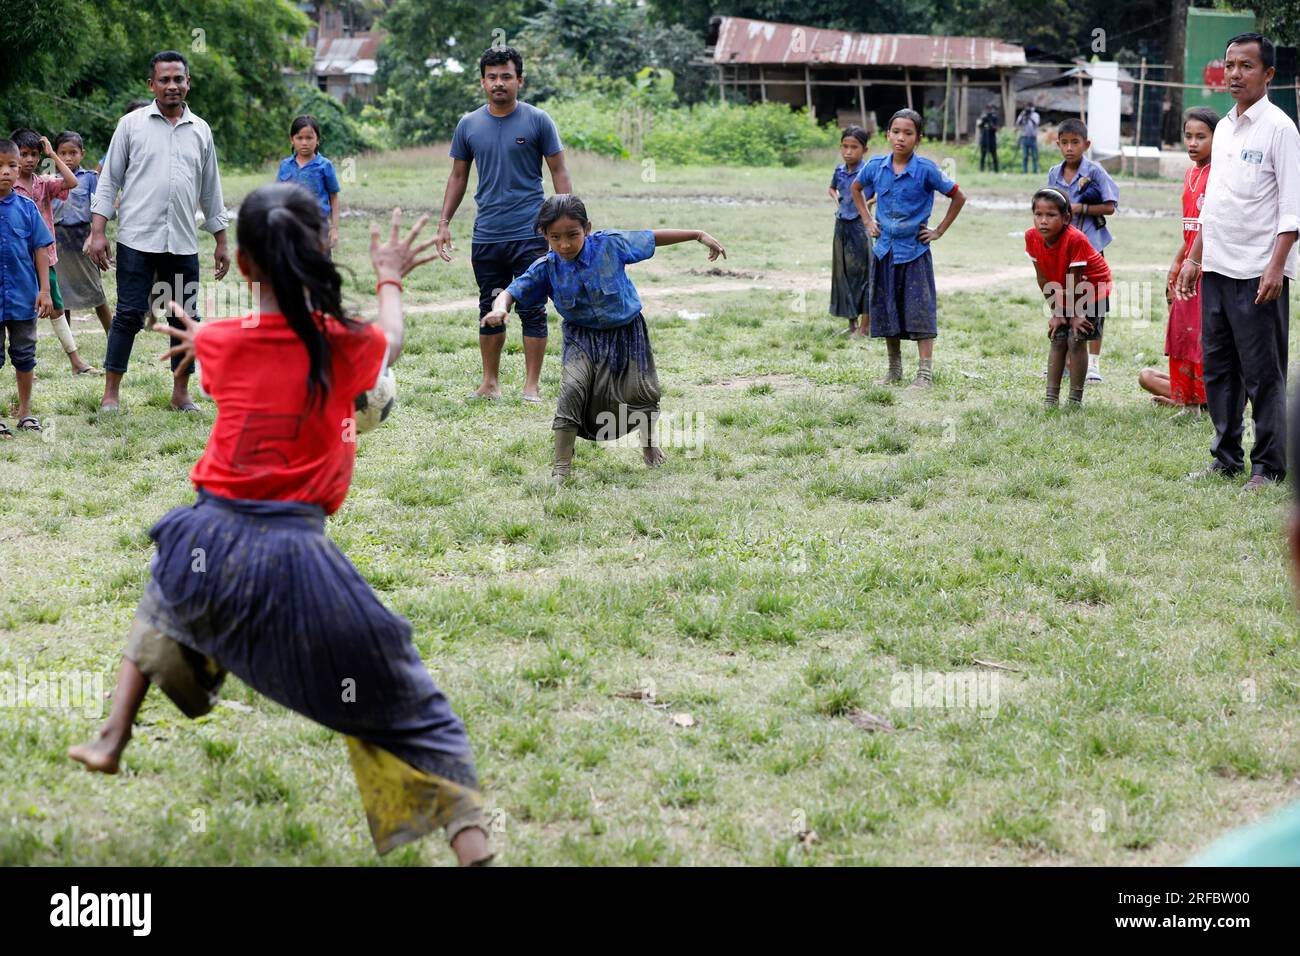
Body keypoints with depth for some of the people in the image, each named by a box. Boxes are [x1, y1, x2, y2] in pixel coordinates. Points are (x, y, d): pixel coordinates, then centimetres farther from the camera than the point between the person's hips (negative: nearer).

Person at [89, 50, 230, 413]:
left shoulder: (200, 131, 11)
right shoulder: (131, 124, 2)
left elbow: (210, 190, 17)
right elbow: (109, 181, 3)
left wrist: (221, 242, 16)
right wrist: (97, 232, -5)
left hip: (183, 244, 3)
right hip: (137, 240, -3)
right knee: (129, 315, -4)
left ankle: (181, 393, 16)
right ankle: (111, 393, 3)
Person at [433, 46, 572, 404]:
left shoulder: (537, 121, -2)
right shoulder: (469, 125, 7)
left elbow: (559, 173, 0)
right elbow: (458, 176, 15)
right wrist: (444, 223, 8)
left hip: (530, 235, -3)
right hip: (486, 236, 4)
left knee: (532, 311, -1)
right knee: (489, 310, 10)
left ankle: (532, 386, 5)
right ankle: (490, 383, 19)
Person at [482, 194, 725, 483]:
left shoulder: (610, 244, -19)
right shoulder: (546, 268, -16)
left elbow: (652, 238, -7)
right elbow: (512, 292, -16)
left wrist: (699, 235, -3)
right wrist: (500, 308, -41)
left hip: (625, 332, 1)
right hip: (583, 337, -1)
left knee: (640, 392, 0)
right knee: (573, 387, -22)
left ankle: (649, 443, 35)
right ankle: (561, 466, -14)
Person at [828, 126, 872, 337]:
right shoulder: (839, 171, 6)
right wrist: (836, 201, 9)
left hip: (859, 225, -6)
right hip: (842, 225, 6)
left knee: (862, 272, -1)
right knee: (843, 273, 9)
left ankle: (864, 326, 3)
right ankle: (852, 324, 18)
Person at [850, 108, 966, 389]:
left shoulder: (925, 169, -12)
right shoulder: (875, 166, -1)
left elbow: (958, 197, -1)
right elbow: (856, 188, 21)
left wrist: (939, 231, -3)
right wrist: (867, 220, 12)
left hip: (915, 252, -4)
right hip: (885, 250, 4)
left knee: (920, 313, -5)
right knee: (886, 313, 11)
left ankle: (924, 373, -2)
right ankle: (894, 370, 24)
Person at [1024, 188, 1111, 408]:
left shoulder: (1075, 239, -36)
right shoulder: (1032, 237, -19)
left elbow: (1075, 280, -26)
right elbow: (1043, 278, -10)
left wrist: (1075, 315, -17)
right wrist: (1056, 313, -7)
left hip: (1092, 289, -5)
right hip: (1063, 293, 5)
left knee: (1076, 340, -11)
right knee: (1057, 340, 1)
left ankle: (1076, 399, -4)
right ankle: (1051, 397, 5)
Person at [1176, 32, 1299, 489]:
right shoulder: (1224, 127, 14)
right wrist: (1194, 257, 18)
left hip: (1257, 274, -7)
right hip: (1216, 270, 8)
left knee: (1262, 374, -3)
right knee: (1217, 368, 11)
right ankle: (1226, 459, 21)